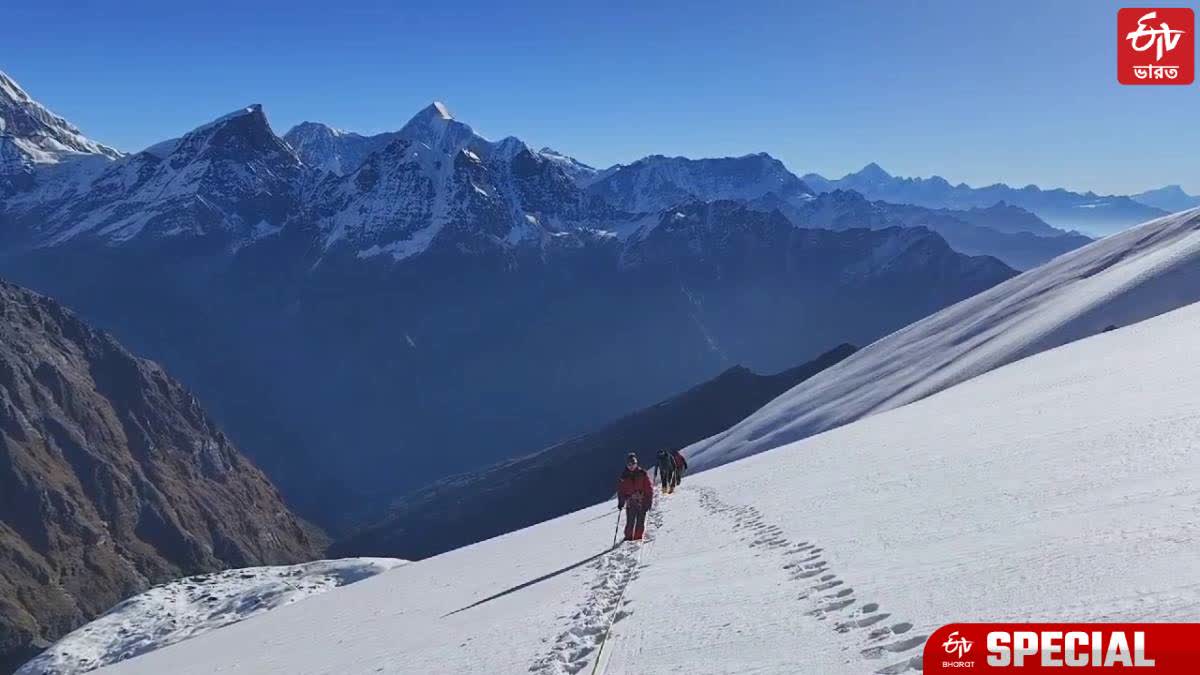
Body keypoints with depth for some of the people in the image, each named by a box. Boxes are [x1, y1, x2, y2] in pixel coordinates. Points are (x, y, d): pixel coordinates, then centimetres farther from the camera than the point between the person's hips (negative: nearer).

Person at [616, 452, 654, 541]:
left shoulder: (642, 473, -1)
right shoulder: (624, 476, 6)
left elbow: (649, 488, 0)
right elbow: (620, 490, 10)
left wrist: (649, 501, -4)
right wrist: (621, 502, 3)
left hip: (642, 502, -1)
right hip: (630, 502, 1)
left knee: (640, 521, 0)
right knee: (630, 522, -3)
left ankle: (638, 538, 9)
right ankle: (628, 538, 8)